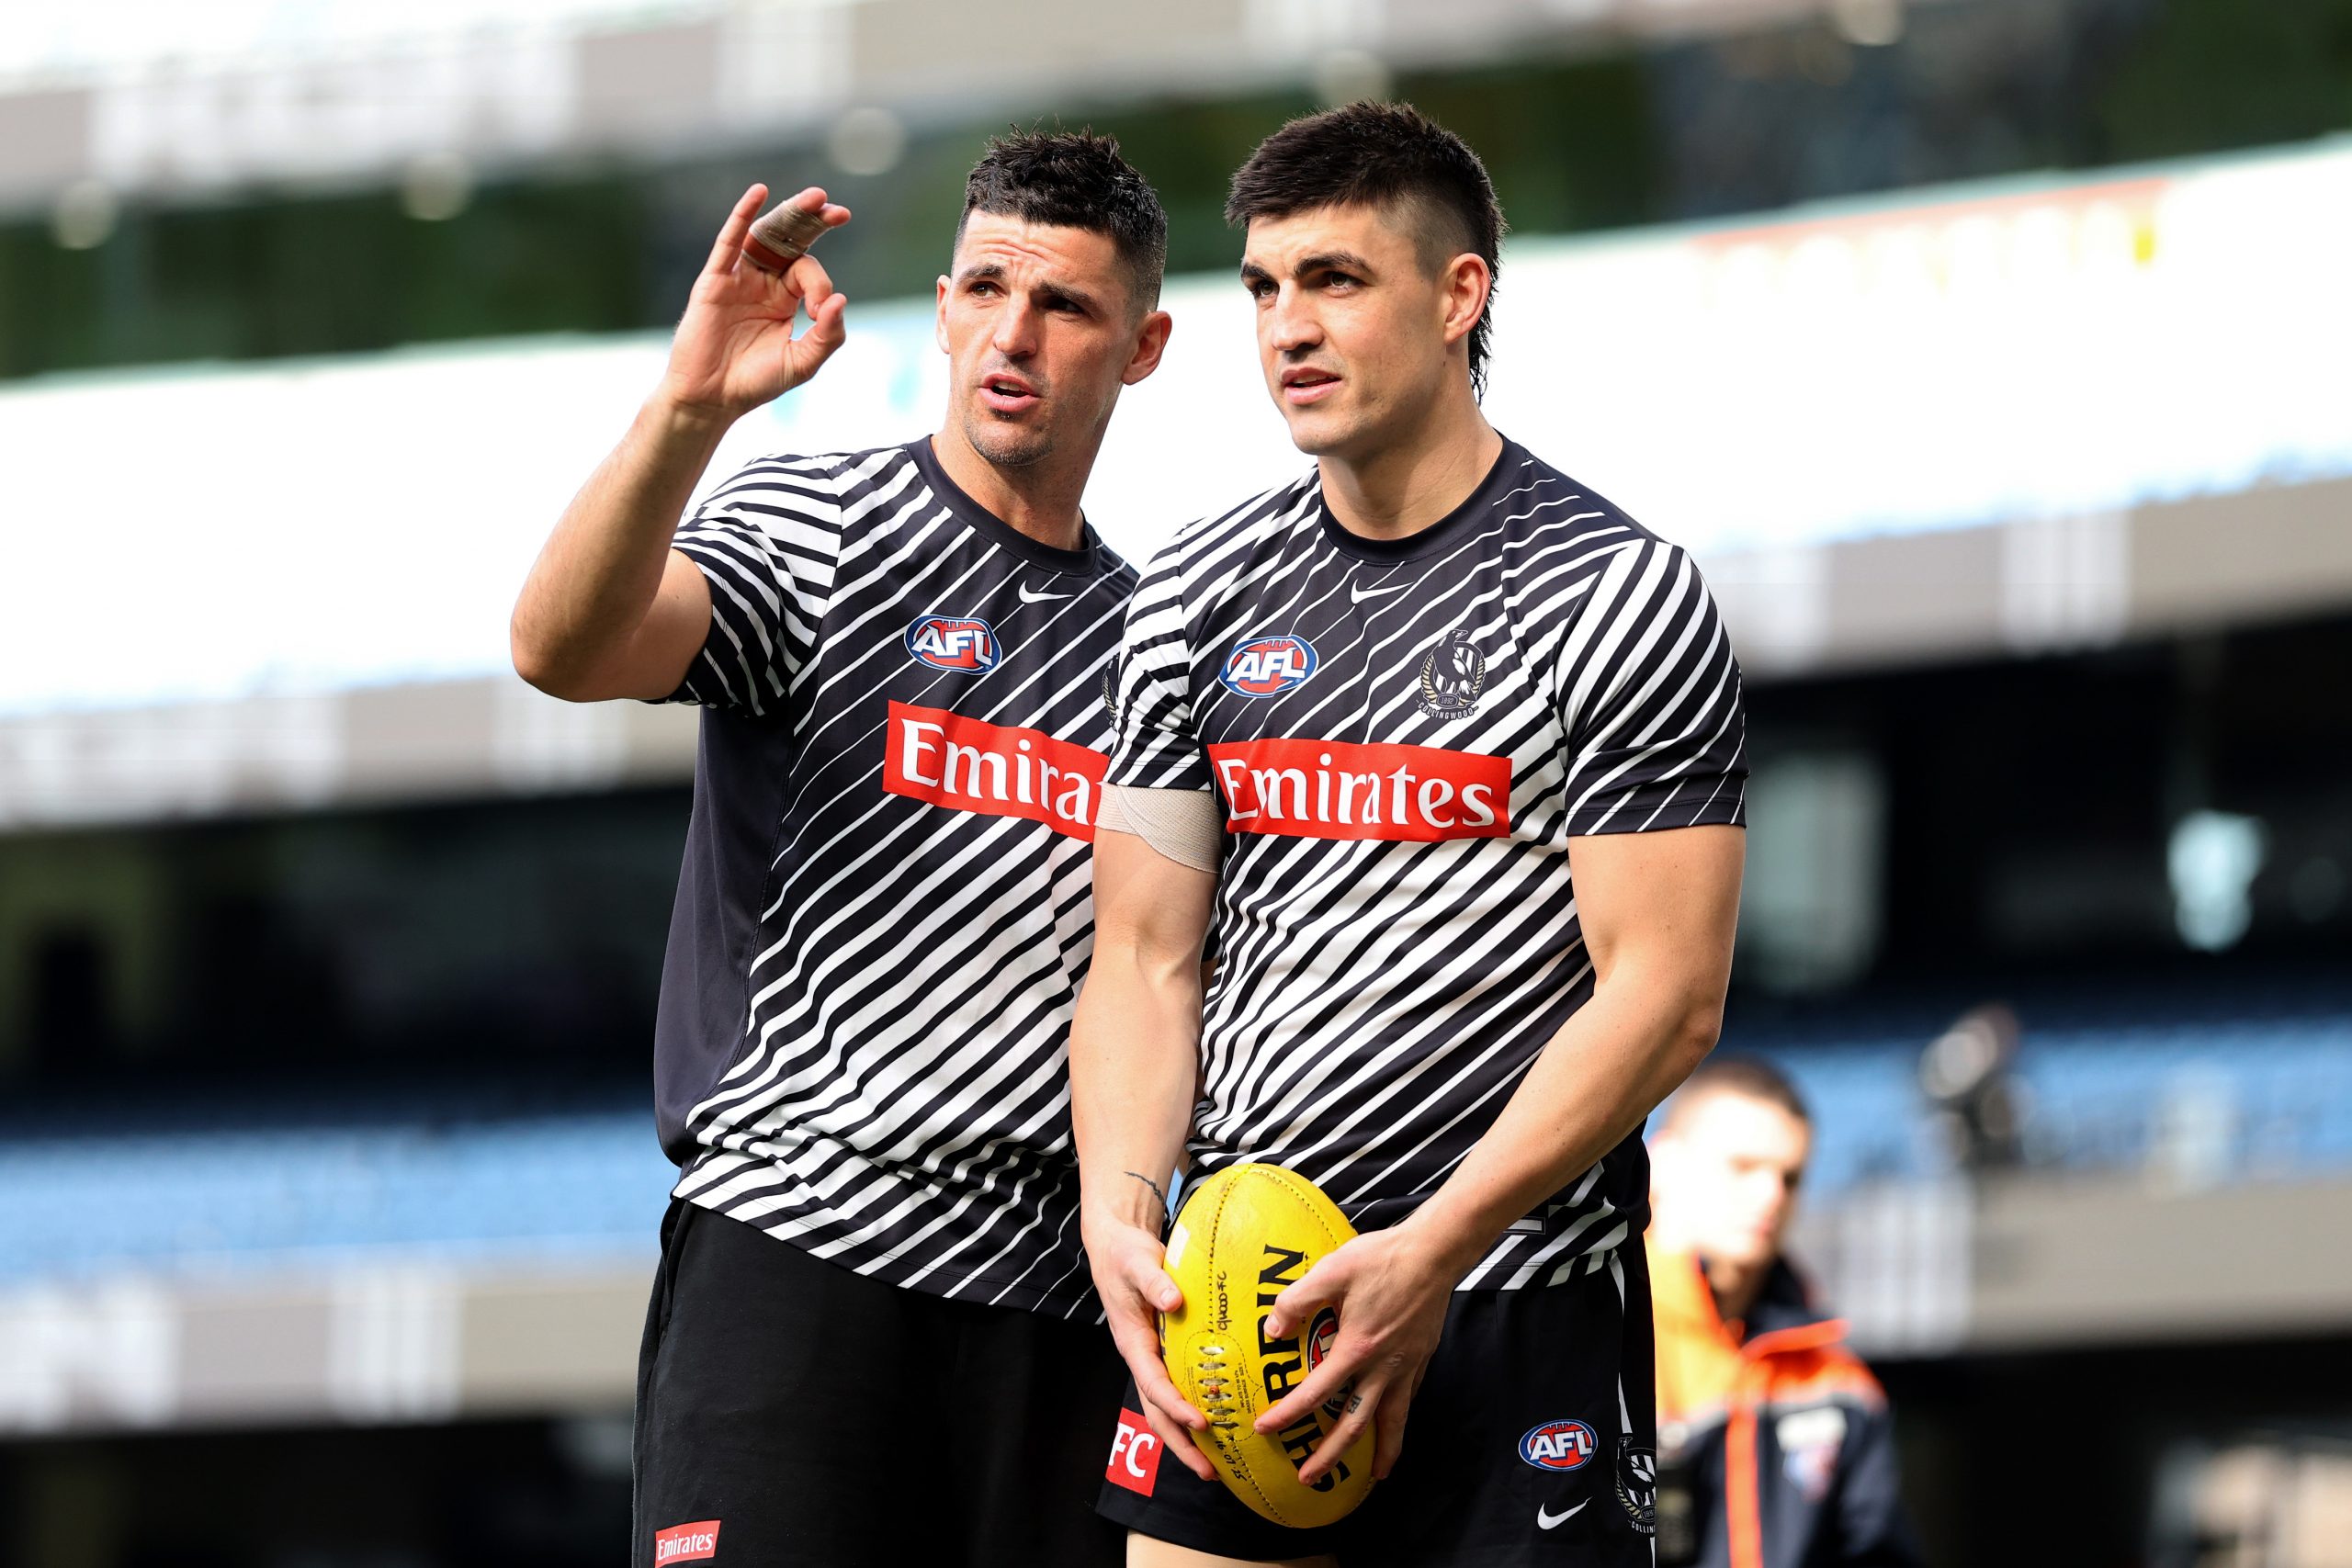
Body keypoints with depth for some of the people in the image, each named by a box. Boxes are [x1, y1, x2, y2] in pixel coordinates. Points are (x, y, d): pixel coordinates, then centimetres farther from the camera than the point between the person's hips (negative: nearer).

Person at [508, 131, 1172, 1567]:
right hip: (796, 1251, -5)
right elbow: (563, 652, -18)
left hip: (1050, 1296, 5)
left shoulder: (1146, 634, 18)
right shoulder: (810, 528, 3)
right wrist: (688, 409, -33)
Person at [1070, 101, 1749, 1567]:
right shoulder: (1202, 591, 10)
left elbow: (1665, 998, -12)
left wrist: (1430, 1253, -21)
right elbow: (1147, 961, 10)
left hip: (1514, 1318, -4)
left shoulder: (1620, 595, -6)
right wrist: (1122, 1210, -9)